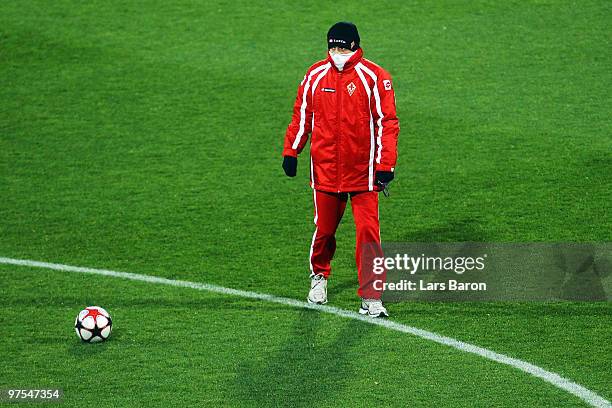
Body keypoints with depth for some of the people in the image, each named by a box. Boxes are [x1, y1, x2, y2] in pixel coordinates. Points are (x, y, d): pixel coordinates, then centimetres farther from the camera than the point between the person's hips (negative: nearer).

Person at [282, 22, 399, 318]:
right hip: (325, 169, 3)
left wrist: (385, 166, -11)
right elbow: (301, 115, 14)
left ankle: (371, 298, -4)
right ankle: (319, 276, 39)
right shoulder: (316, 76, 4)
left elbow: (387, 123, -6)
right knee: (324, 229, 12)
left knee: (368, 233, -7)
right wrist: (290, 152, 7)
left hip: (363, 171, -3)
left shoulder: (374, 77, -6)